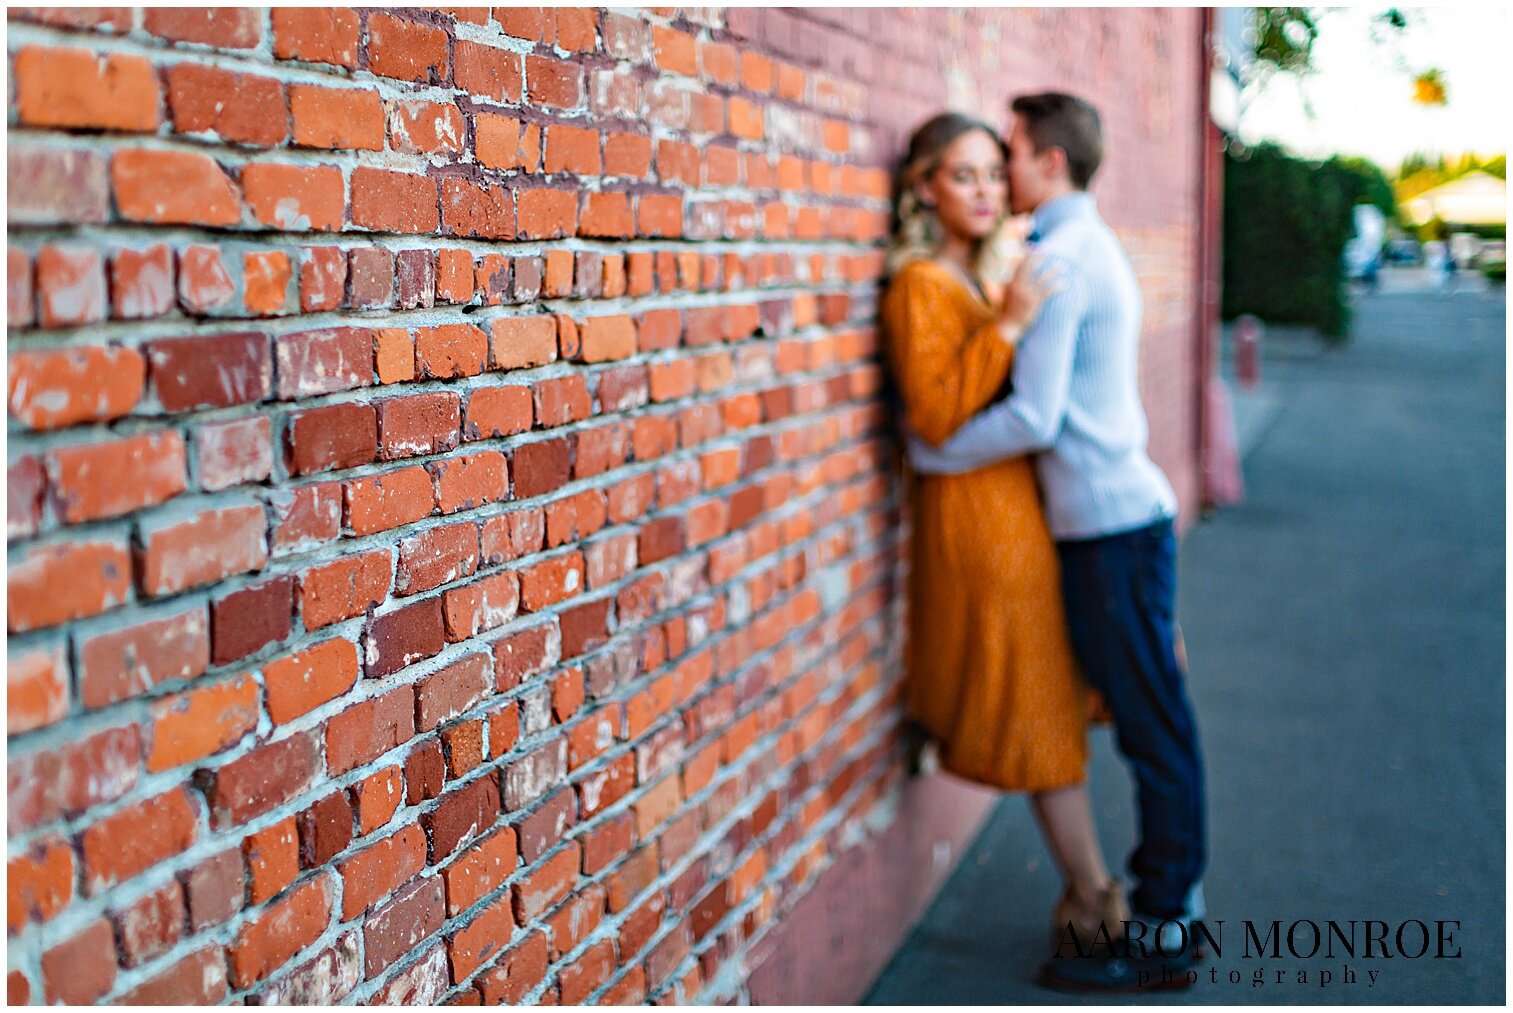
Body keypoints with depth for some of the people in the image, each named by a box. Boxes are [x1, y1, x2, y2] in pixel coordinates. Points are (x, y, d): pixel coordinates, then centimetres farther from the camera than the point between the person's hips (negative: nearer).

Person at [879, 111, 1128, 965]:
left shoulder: (982, 278, 14)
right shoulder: (921, 287, -13)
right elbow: (936, 413, -24)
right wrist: (1009, 326, -26)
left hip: (1023, 504, 9)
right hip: (978, 516, -9)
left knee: (1055, 699, 14)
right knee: (1038, 709, 2)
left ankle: (1088, 894, 24)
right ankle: (1095, 894, 15)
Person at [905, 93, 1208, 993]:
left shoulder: (1060, 258, -14)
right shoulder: (1094, 245, 17)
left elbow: (1032, 419, -19)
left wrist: (927, 453, -8)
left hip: (1111, 528, -10)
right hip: (1130, 511, 10)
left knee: (1154, 728, -2)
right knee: (1152, 722, 14)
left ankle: (1160, 934, 6)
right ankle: (1170, 898, 23)